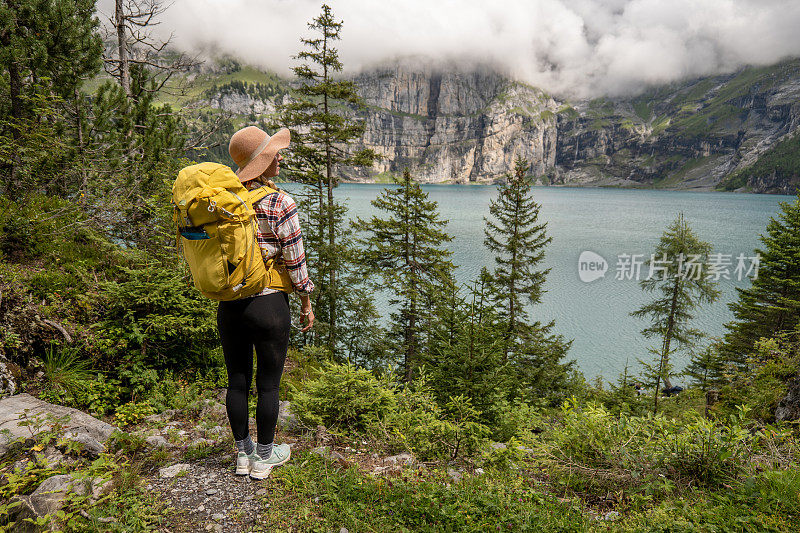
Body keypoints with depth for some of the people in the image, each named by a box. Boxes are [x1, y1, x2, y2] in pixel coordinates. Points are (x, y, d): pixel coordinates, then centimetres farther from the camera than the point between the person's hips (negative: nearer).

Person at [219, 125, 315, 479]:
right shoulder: (281, 204, -15)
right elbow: (295, 260, -11)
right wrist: (306, 302, 0)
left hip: (228, 303, 6)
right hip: (268, 304, -5)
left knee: (237, 380, 16)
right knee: (268, 384, 10)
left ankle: (243, 453, 32)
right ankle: (264, 456, 26)